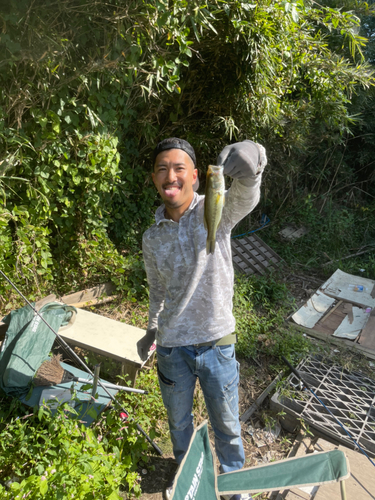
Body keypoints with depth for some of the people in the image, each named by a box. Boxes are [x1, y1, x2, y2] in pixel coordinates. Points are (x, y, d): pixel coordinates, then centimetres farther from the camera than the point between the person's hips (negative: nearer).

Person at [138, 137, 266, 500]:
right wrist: (152, 329, 16)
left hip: (217, 343, -2)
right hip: (172, 348, 3)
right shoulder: (152, 238, -2)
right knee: (178, 421, 25)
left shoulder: (215, 211, -13)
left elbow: (245, 198, -37)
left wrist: (249, 165, -58)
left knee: (226, 424, 20)